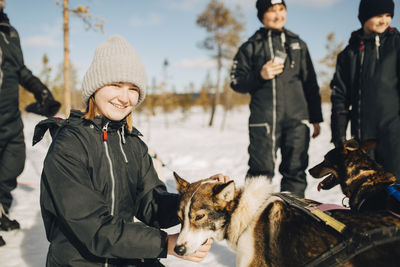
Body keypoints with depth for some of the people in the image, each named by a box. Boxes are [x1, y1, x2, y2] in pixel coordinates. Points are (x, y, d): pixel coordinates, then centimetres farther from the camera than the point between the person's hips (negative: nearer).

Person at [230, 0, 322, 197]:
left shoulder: (297, 44, 17)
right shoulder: (251, 46, 8)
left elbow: (310, 83, 17)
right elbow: (236, 82, 5)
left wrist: (316, 118, 13)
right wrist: (260, 75, -12)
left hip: (296, 118, 3)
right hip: (263, 120, -2)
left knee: (295, 171, 4)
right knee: (261, 172, -3)